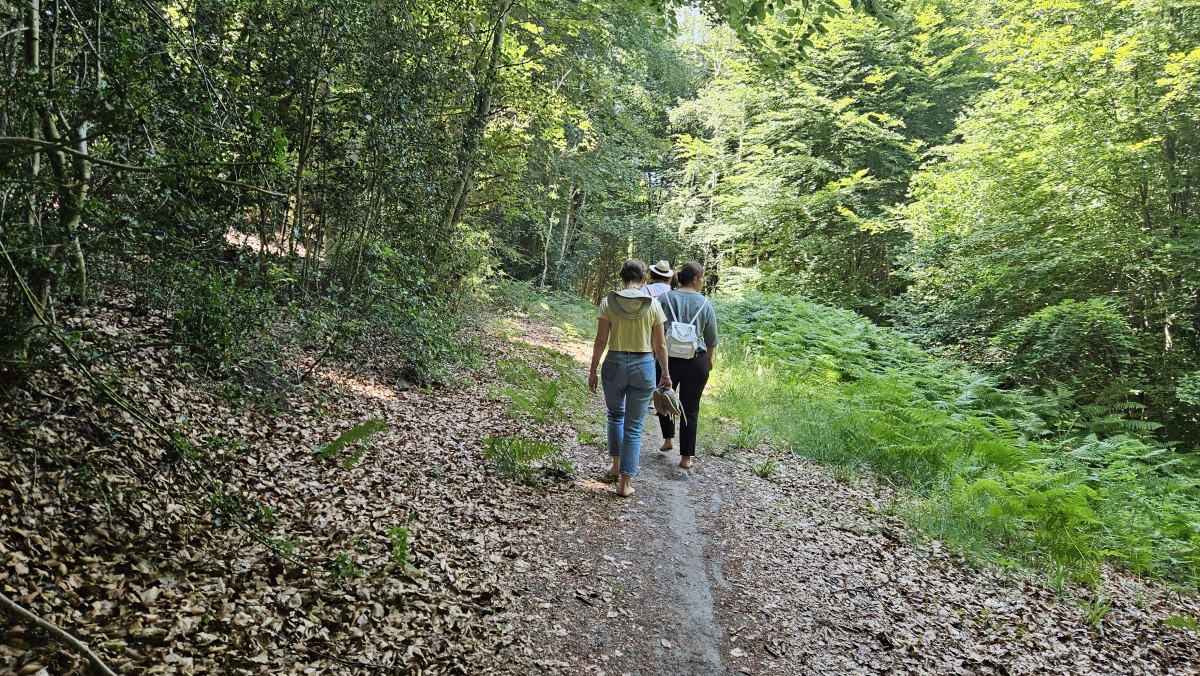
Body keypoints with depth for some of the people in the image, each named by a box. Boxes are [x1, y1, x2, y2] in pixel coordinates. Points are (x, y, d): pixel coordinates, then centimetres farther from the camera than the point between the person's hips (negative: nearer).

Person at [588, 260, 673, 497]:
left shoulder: (609, 302, -5)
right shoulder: (652, 305, -5)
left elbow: (600, 341, -5)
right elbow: (660, 345, -1)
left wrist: (593, 371, 5)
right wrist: (666, 374, 11)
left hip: (615, 364, 1)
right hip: (643, 366, 0)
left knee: (615, 415, 26)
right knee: (634, 426, 8)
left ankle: (616, 466, 31)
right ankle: (625, 483, 10)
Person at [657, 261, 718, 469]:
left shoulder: (665, 298, -4)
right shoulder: (704, 303, -2)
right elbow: (712, 338, 6)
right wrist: (709, 359, 23)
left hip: (668, 358, 0)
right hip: (696, 362, 0)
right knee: (690, 408, 7)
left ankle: (668, 439, 26)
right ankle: (686, 457, 11)